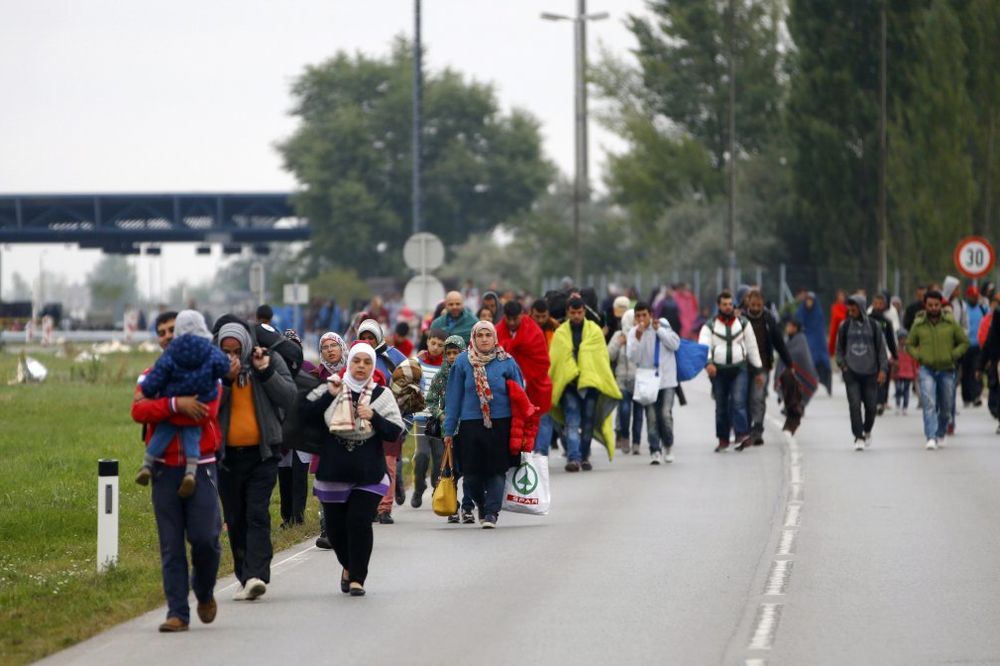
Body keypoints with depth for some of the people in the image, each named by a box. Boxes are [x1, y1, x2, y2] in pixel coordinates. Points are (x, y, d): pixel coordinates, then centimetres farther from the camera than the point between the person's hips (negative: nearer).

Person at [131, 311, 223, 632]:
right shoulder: (151, 377, 11)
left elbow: (206, 411, -15)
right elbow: (138, 411, -8)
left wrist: (156, 407, -12)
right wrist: (175, 404, -22)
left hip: (200, 468, -2)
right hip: (165, 470, 2)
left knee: (204, 537, -7)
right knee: (171, 545, -1)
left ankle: (204, 592, 22)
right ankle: (177, 612, 2)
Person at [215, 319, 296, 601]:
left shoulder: (270, 360, 1)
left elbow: (289, 398, -4)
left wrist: (265, 372, -13)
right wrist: (225, 379, -18)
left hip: (262, 453, -2)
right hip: (227, 455, 2)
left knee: (257, 515, -13)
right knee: (235, 519, 7)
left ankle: (256, 575, -21)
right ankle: (245, 577, 17)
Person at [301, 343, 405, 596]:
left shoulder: (382, 395, 3)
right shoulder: (332, 388, 6)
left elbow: (395, 432, -3)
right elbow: (306, 413, -1)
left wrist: (374, 417, -18)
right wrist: (329, 395, -10)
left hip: (368, 473, -2)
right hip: (334, 470, 2)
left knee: (359, 523, -12)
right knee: (335, 525, 8)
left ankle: (357, 578, -3)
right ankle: (349, 566, 35)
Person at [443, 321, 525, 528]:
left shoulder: (506, 362, 3)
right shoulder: (463, 362, 4)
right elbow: (454, 397, 7)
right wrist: (449, 430, 6)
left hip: (500, 423, -1)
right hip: (470, 424, 1)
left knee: (496, 471, -5)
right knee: (471, 473, 2)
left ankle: (491, 512, 1)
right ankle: (481, 504, 27)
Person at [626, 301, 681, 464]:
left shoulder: (663, 324, 1)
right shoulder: (633, 332, 1)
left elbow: (675, 344, -6)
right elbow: (632, 356, -9)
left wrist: (659, 330, -11)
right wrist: (638, 337, -20)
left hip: (666, 378, -1)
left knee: (665, 414, -7)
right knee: (651, 417, -2)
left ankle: (668, 446, 14)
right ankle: (655, 450, 4)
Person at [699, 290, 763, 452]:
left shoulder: (743, 324, 10)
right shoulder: (709, 326, 5)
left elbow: (752, 347, 15)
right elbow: (704, 346, -10)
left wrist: (758, 369, 13)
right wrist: (708, 363, -29)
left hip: (739, 369, -1)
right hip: (718, 370, 1)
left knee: (738, 401, -17)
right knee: (721, 406, 6)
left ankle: (742, 435, -26)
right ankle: (723, 440, 14)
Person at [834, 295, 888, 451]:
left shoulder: (874, 326, 3)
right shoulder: (844, 326, 6)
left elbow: (881, 349, 5)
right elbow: (839, 348, 14)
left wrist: (883, 369, -4)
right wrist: (841, 363, -2)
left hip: (870, 372, 0)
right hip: (851, 372, 0)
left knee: (871, 406, 3)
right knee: (855, 405, -10)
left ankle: (867, 431, 28)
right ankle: (859, 438, -7)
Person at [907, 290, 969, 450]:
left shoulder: (950, 323, 0)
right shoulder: (918, 324, 0)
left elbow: (964, 342, 8)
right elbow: (909, 345, 12)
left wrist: (953, 356, -8)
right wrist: (919, 356, -6)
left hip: (946, 370, 2)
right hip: (927, 370, -2)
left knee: (945, 407, 10)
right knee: (929, 404, -18)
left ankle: (940, 435, 32)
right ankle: (931, 438, -24)